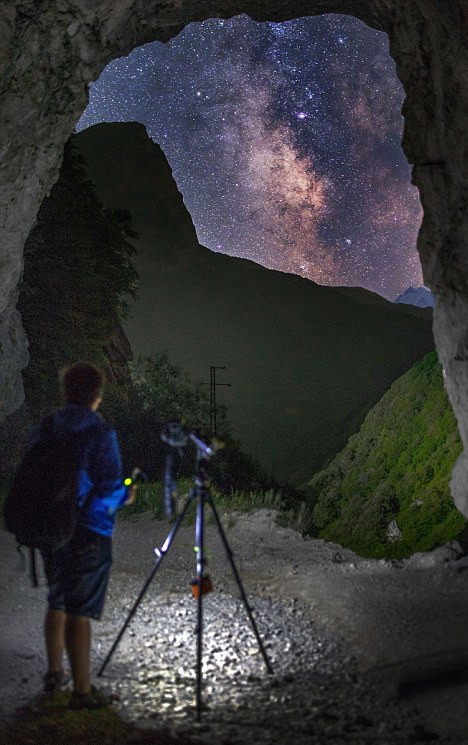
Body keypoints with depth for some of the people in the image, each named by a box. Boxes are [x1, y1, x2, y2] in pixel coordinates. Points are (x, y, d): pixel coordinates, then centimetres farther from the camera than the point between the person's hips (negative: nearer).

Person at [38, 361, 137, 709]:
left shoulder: (46, 428, 4)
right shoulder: (100, 432, -15)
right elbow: (109, 487, -18)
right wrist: (126, 495, 3)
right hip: (89, 532, -6)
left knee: (57, 603, 21)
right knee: (80, 612, 0)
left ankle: (54, 674, 33)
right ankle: (82, 690, 7)